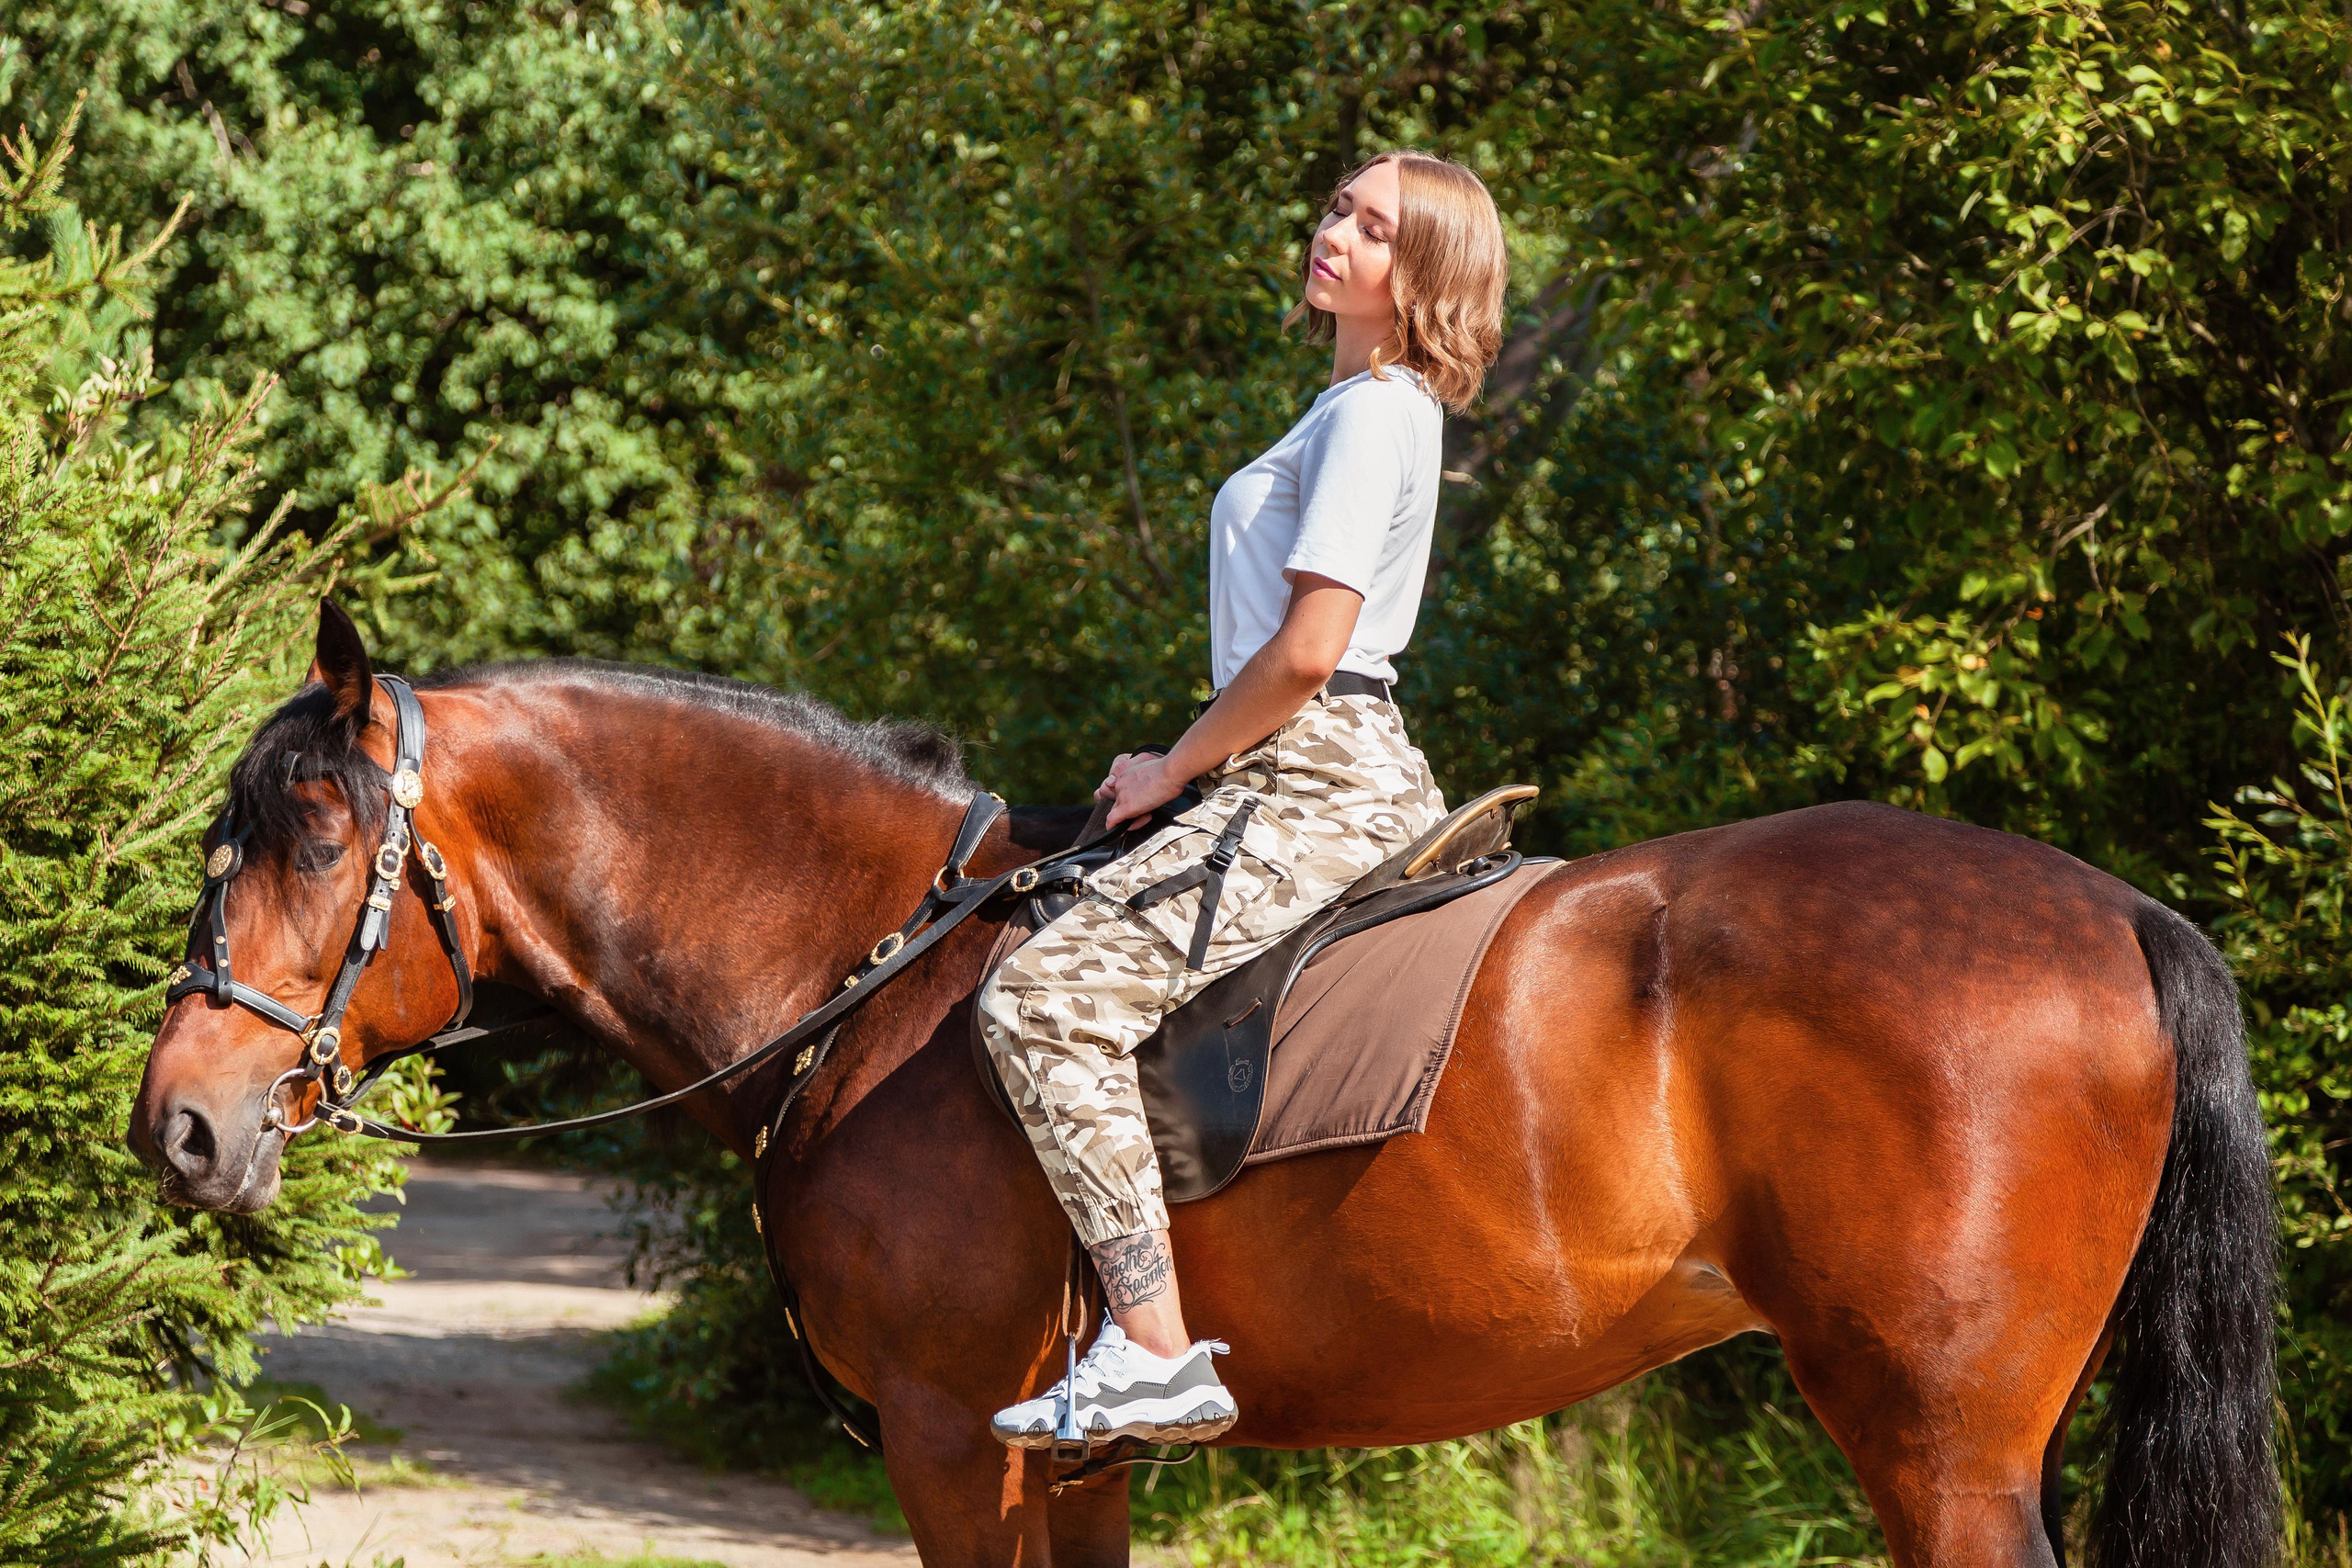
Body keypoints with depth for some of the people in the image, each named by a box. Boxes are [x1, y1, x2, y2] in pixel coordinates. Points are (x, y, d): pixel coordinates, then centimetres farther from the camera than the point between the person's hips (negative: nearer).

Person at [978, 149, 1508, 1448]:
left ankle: (1157, 1352, -25)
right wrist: (1185, 767, 14)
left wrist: (1174, 769, -7)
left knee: (1044, 1001, -23)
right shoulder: (1361, 408, 20)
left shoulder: (1374, 414, -12)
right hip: (1329, 775, 11)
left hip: (1315, 787, -11)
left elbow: (1305, 653, -19)